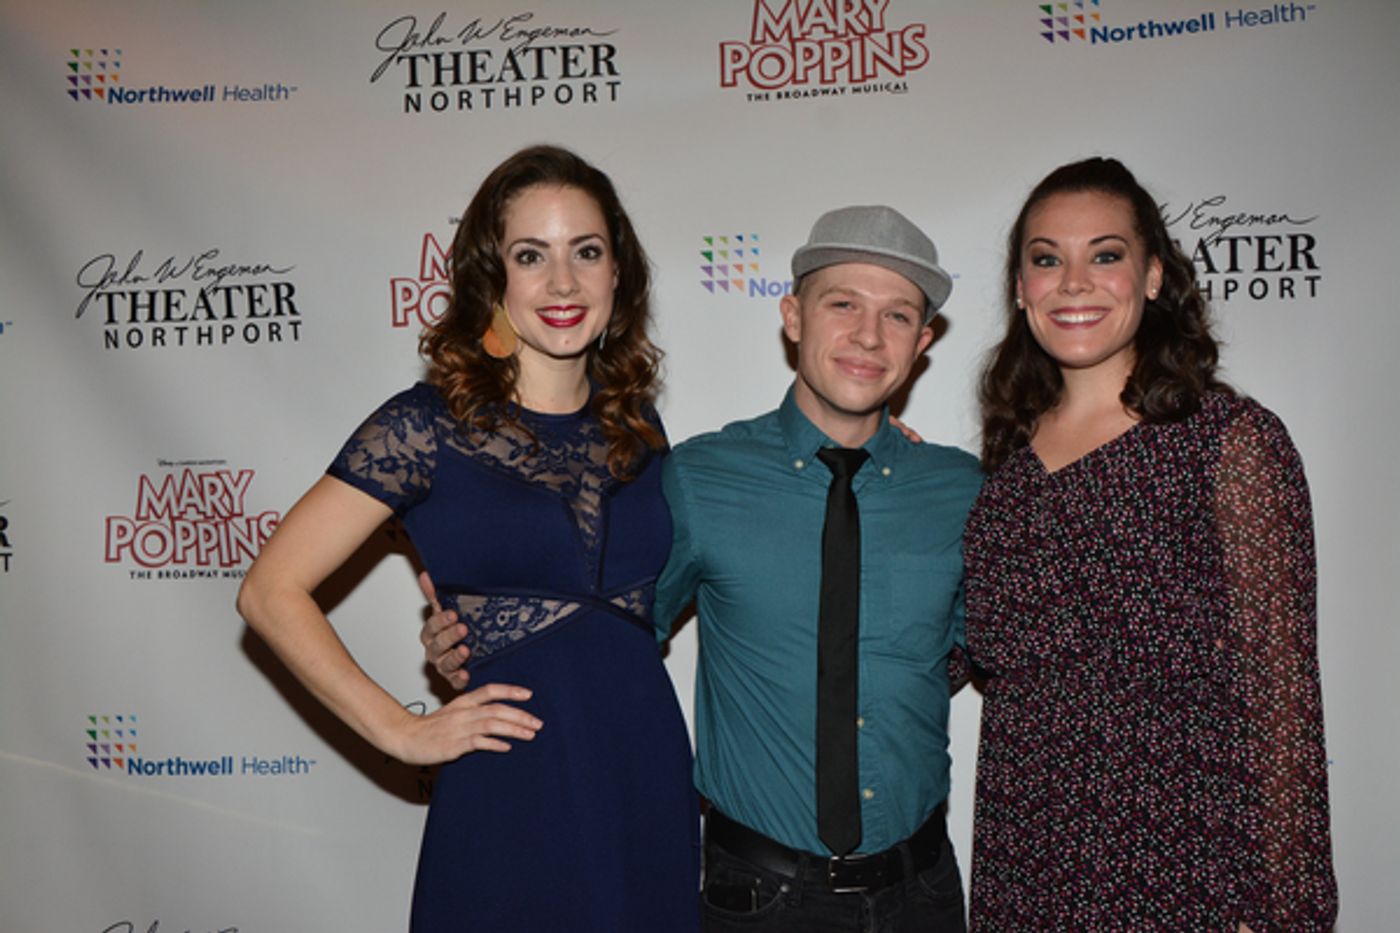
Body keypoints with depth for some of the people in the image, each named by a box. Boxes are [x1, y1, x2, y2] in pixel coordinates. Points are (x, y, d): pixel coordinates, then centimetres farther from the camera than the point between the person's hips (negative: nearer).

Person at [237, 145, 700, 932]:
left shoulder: (637, 424, 5)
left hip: (651, 780, 5)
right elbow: (272, 591, -7)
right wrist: (403, 732, -8)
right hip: (511, 800, -4)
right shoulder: (429, 426, -8)